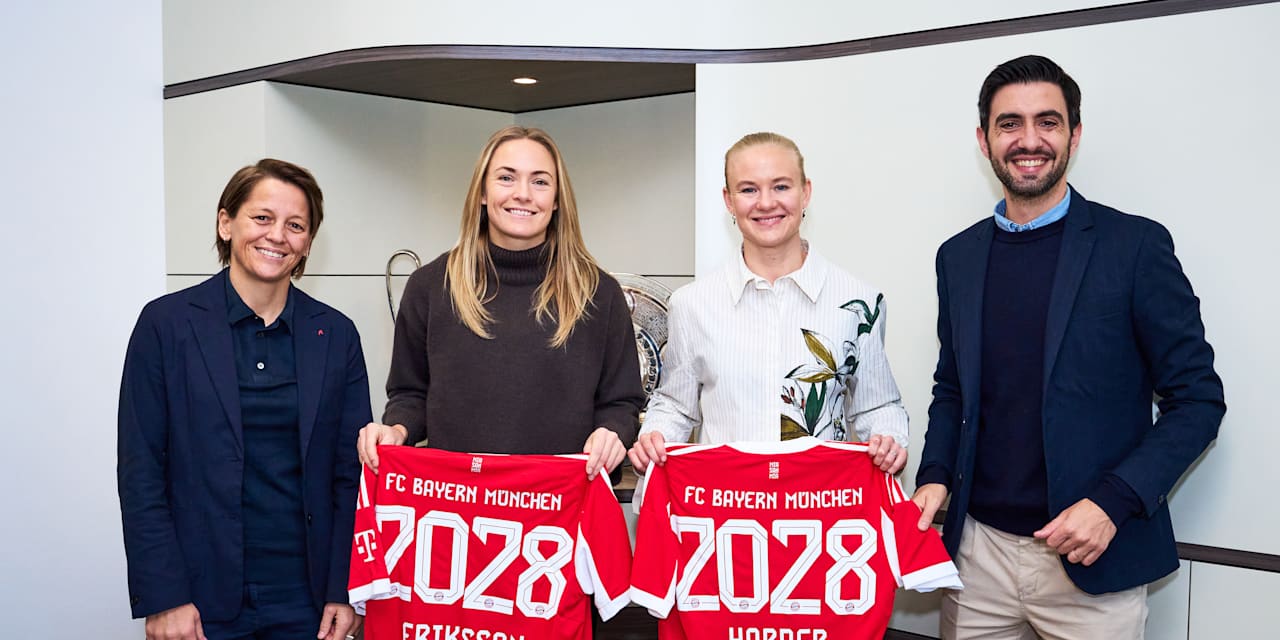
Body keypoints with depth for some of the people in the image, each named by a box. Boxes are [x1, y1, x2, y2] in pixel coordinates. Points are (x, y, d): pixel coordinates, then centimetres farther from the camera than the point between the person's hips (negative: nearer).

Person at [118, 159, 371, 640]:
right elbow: (141, 470, -4)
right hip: (205, 600, -2)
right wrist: (162, 597, -9)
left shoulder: (335, 334, 3)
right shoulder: (166, 323, -2)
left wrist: (345, 591, -3)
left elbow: (352, 471, 3)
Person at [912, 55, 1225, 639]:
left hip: (1092, 563, -3)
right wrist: (935, 476, -2)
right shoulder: (958, 256, 7)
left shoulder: (1136, 245, -6)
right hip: (979, 548, 4)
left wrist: (1114, 502, -16)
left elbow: (1197, 399, -5)